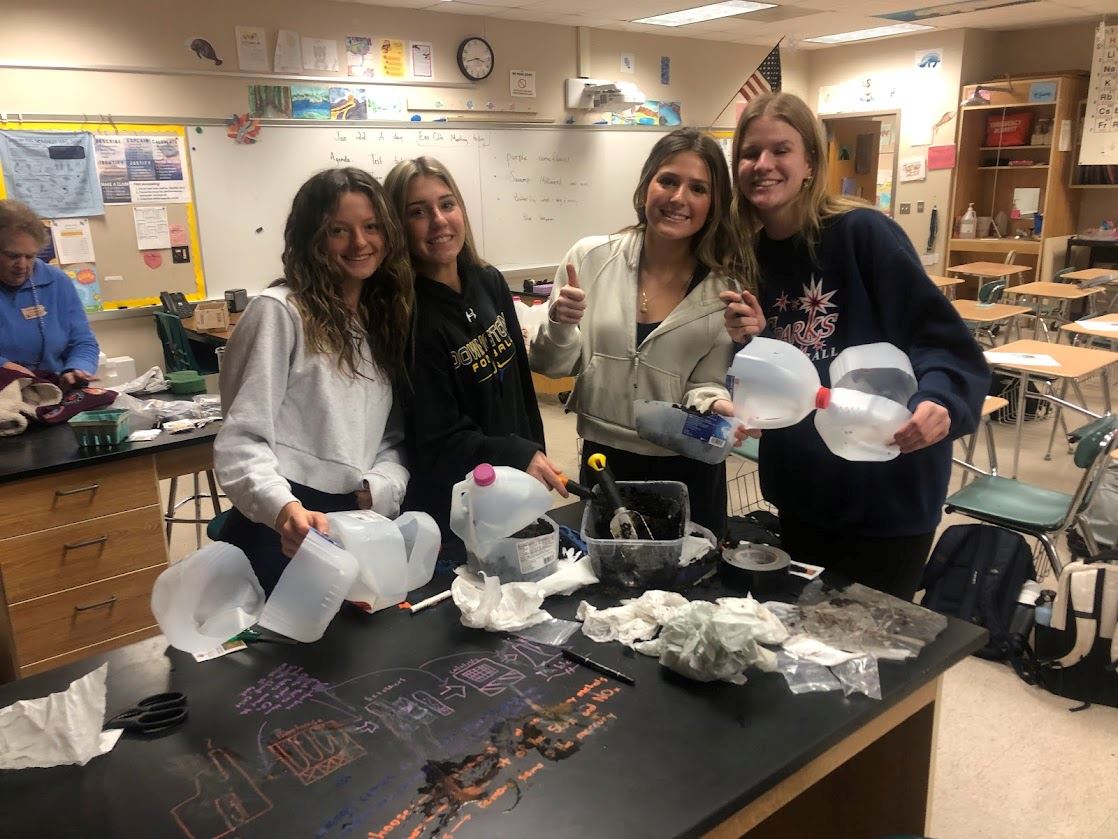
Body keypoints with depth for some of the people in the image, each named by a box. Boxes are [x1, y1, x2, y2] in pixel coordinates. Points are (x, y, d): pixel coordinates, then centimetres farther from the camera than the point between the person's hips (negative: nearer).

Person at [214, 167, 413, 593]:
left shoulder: (387, 317, 12)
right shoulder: (280, 311, -8)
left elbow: (394, 437, 10)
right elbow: (242, 441, -14)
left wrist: (379, 488, -10)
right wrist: (284, 508, -32)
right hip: (285, 534, -5)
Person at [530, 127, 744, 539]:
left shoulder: (727, 287, -6)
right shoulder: (591, 258, -6)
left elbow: (708, 382, -4)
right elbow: (553, 367, 0)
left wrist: (715, 405, -26)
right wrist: (561, 324, -19)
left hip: (688, 470, 0)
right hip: (604, 460, 1)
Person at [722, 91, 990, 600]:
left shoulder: (863, 233, -14)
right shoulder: (749, 257, 2)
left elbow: (942, 339, -16)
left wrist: (937, 403, -35)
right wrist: (747, 345, -13)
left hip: (886, 494, -5)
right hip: (801, 493, 6)